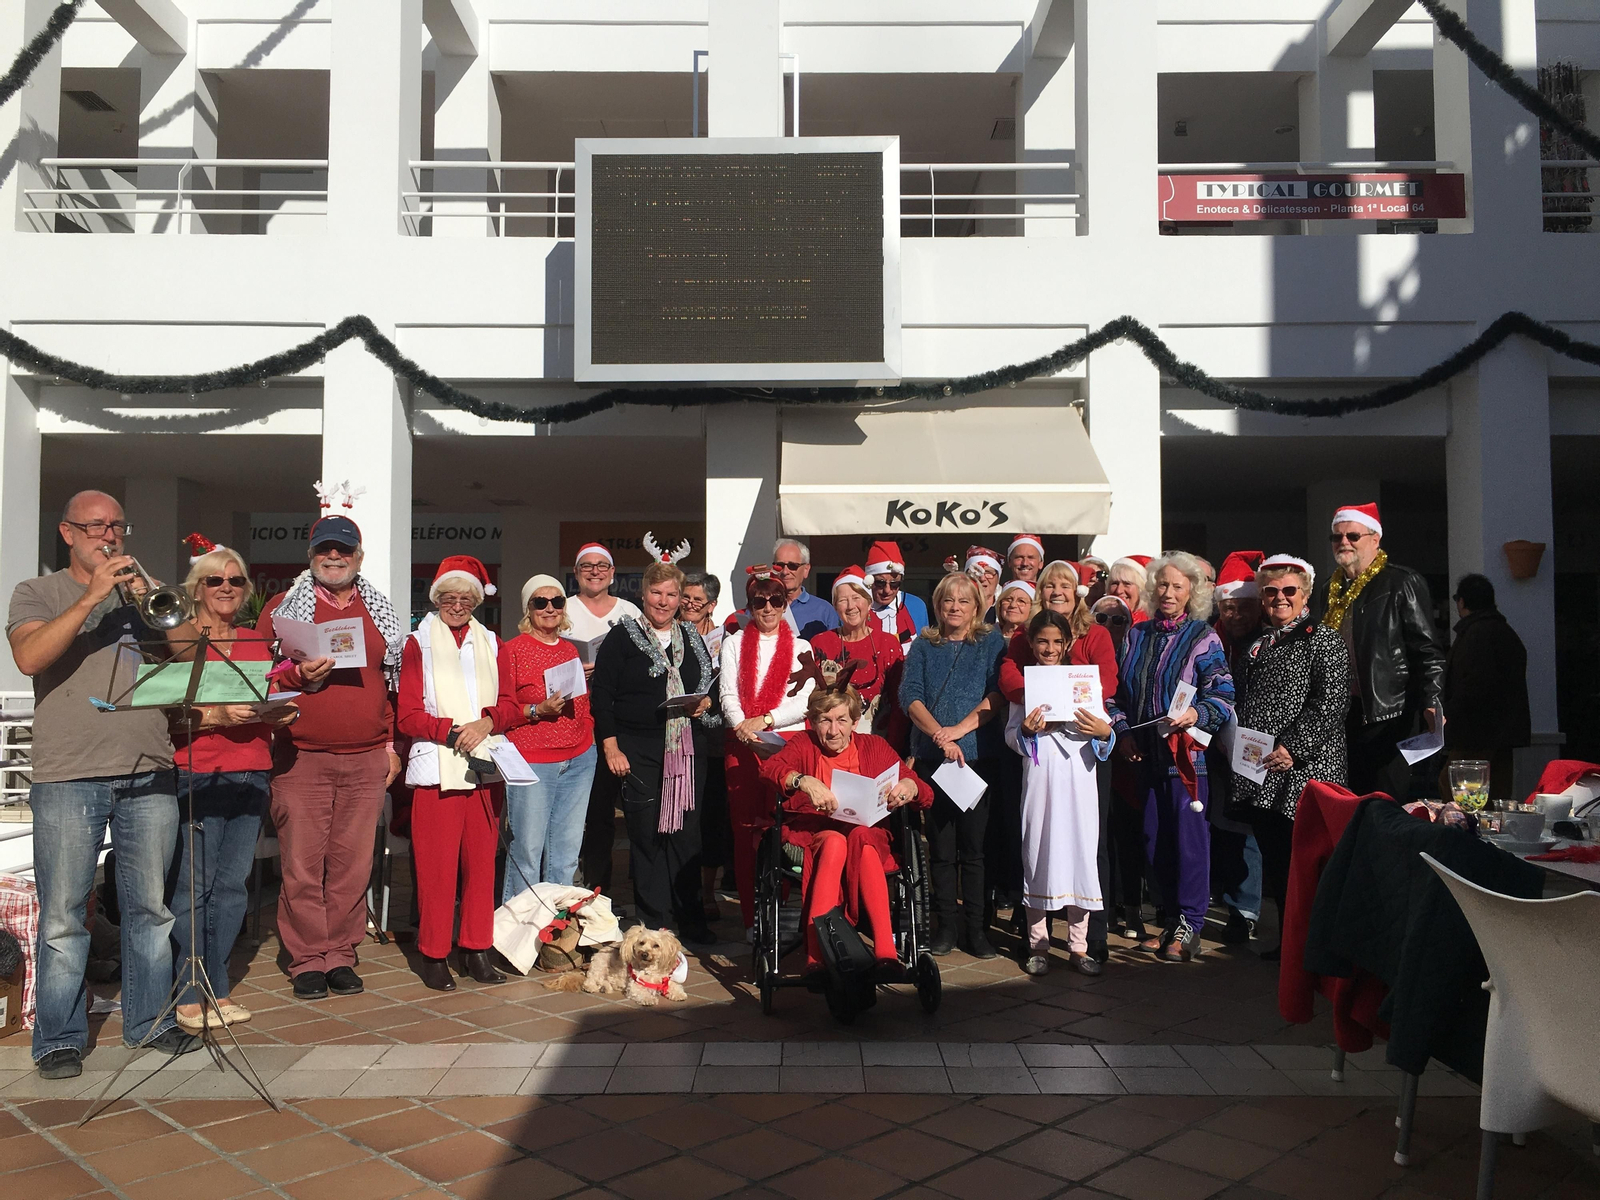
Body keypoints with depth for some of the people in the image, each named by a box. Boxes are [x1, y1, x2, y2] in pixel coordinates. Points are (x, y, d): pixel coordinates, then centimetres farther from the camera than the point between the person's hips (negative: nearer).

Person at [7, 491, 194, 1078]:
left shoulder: (144, 591, 16)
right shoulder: (37, 593, 8)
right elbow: (29, 657, -11)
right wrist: (92, 596, -16)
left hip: (149, 775, 3)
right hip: (67, 779, -2)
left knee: (151, 907, 8)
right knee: (63, 916, 1)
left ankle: (150, 1020, 20)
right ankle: (59, 1039, 13)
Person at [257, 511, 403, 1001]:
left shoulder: (380, 612, 14)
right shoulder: (283, 608, 6)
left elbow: (396, 682, 16)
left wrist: (393, 744, 12)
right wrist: (300, 676, -15)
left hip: (367, 761, 2)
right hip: (301, 758, -2)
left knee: (353, 863, 5)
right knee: (303, 865, 0)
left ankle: (341, 956, 16)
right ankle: (307, 961, 12)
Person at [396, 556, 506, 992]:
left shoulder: (491, 643, 15)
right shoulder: (418, 642, 6)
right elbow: (407, 716, -1)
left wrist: (486, 723, -11)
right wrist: (452, 731, -16)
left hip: (486, 767, 3)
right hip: (437, 768, -3)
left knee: (481, 859, 4)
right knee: (437, 863, -4)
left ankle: (476, 948, 14)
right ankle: (433, 953, 7)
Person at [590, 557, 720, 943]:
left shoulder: (691, 638, 14)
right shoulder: (621, 637, 1)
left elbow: (711, 683, 23)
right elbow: (601, 695, -3)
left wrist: (705, 703, 0)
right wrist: (611, 748, -9)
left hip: (687, 750, 3)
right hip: (639, 752, -3)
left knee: (686, 831, 5)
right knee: (647, 834, -1)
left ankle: (690, 919, 17)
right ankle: (654, 923, 9)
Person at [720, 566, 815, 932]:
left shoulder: (800, 647, 12)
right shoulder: (734, 644, 14)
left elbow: (805, 701, 1)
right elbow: (728, 693, 3)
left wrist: (765, 720, -12)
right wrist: (742, 726, -16)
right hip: (742, 746, 1)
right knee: (745, 830, -2)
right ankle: (751, 919, 3)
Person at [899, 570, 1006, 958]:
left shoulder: (991, 643, 7)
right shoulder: (923, 647, 11)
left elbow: (998, 695, -5)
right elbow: (910, 696, -1)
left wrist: (960, 729, -15)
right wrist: (939, 734, -16)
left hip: (976, 755, -2)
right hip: (931, 758, 2)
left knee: (974, 845, -1)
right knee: (941, 846, 5)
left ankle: (975, 928, 7)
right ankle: (946, 924, 13)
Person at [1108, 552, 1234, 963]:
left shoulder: (1203, 638, -1)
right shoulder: (1137, 635, 13)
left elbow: (1223, 696, -7)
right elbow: (1119, 691, 16)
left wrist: (1197, 713, -25)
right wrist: (1123, 731, 3)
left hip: (1186, 752, -5)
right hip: (1145, 753, 5)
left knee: (1188, 835, -5)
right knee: (1154, 838, 10)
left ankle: (1189, 926, 4)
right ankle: (1169, 918, 23)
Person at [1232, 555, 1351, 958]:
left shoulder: (1323, 640, -3)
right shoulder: (1257, 646, 18)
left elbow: (1330, 705, -13)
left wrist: (1293, 748, -18)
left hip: (1305, 770, -7)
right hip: (1260, 773, 7)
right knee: (1274, 862, 10)